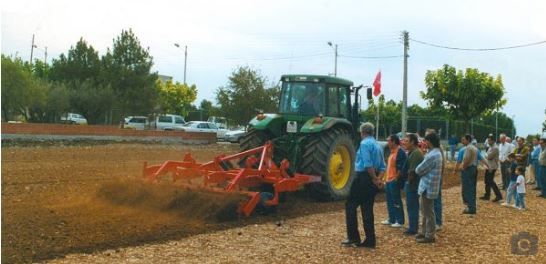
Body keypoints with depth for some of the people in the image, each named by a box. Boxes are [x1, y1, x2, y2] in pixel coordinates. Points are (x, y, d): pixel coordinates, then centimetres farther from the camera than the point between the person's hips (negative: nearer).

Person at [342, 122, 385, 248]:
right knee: (367, 209, 11)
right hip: (372, 180, 8)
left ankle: (353, 237, 0)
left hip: (363, 178, -8)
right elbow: (382, 166, 15)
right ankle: (370, 240, 12)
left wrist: (375, 179, -14)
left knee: (350, 205, 2)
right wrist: (378, 178, 2)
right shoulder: (378, 145, 17)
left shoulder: (365, 143, -10)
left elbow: (367, 164, -21)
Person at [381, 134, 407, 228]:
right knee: (390, 201, 15)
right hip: (388, 180, 10)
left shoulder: (400, 152, -15)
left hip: (394, 181, -10)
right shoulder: (392, 152, 16)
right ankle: (391, 219, 24)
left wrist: (396, 178, -19)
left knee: (396, 201, -3)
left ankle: (400, 221, 5)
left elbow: (401, 168, -19)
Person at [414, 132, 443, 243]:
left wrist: (417, 168, 3)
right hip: (427, 186, 10)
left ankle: (429, 236, 8)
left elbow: (419, 170, -17)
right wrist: (421, 167, -2)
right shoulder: (435, 152, 12)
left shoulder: (433, 155, -22)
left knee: (428, 212, -1)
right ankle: (424, 232, 28)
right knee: (425, 211, 18)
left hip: (428, 187, -10)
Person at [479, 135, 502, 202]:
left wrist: (486, 157, -2)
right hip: (489, 166, 10)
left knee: (490, 181, -9)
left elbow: (489, 157, -21)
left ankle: (498, 196, -5)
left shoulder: (495, 148, -18)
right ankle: (487, 195, 21)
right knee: (487, 180, 14)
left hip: (492, 167, -10)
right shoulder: (491, 147, 14)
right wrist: (487, 157, -3)